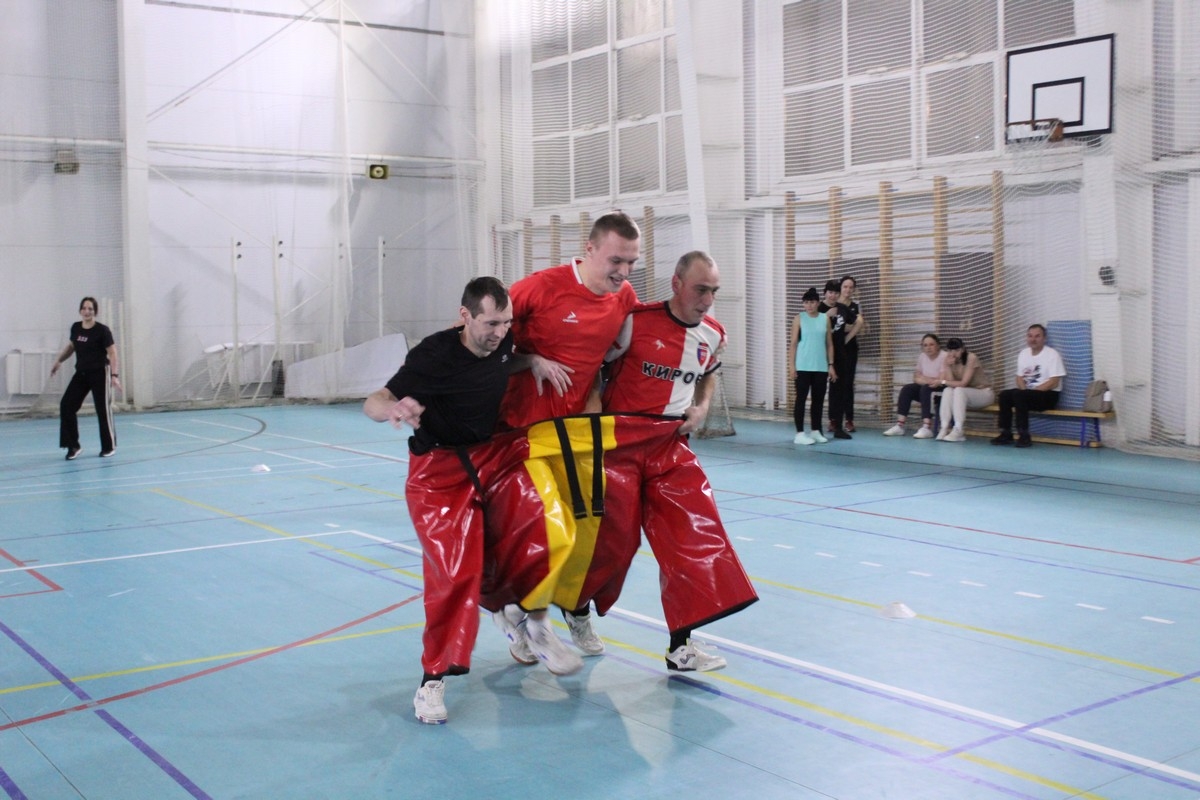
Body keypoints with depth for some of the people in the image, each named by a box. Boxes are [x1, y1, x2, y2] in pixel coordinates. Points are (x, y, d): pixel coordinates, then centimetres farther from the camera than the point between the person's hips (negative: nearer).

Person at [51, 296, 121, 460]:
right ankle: (73, 446, 2)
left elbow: (112, 353, -15)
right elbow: (71, 346, 21)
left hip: (100, 374, -5)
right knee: (67, 405, -5)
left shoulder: (102, 330, -14)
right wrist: (58, 361, 12)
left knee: (103, 410, 0)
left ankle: (109, 446, 17)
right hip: (81, 373, 6)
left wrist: (114, 375, -24)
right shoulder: (75, 328, 3)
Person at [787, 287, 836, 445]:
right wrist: (792, 365, -8)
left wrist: (831, 365, 6)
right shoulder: (799, 319, 0)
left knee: (819, 399, 8)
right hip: (803, 366, -3)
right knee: (801, 399, -2)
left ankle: (815, 431, 19)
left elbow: (829, 344, 10)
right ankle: (800, 433, -1)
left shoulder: (825, 319, 7)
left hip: (821, 367, 3)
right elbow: (793, 343, -2)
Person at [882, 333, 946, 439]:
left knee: (926, 388, -34)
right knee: (906, 389, -14)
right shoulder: (922, 357, 4)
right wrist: (931, 380, -16)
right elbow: (916, 378, 6)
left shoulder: (944, 357, -16)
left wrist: (922, 378, -13)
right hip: (925, 388, 7)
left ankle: (927, 428, -40)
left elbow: (943, 380, -22)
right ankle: (899, 426, -19)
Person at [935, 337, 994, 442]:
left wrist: (943, 382, -18)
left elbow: (963, 383, -24)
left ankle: (958, 431, -37)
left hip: (984, 393, -5)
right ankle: (945, 428, -31)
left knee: (959, 390, -32)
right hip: (965, 394, 5)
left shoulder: (971, 358, -20)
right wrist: (948, 366, -26)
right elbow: (951, 383, -15)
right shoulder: (949, 361, -3)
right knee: (948, 391, -24)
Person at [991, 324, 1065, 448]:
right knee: (1004, 395, -18)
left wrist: (1031, 391, -19)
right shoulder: (1023, 354, 10)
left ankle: (1024, 436, -27)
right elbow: (1019, 377, 13)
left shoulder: (1052, 354, -10)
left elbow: (1053, 383, -15)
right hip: (1027, 393, 6)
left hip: (1048, 395, -6)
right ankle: (1005, 434, -13)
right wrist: (1024, 390, -9)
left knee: (1019, 395, -31)